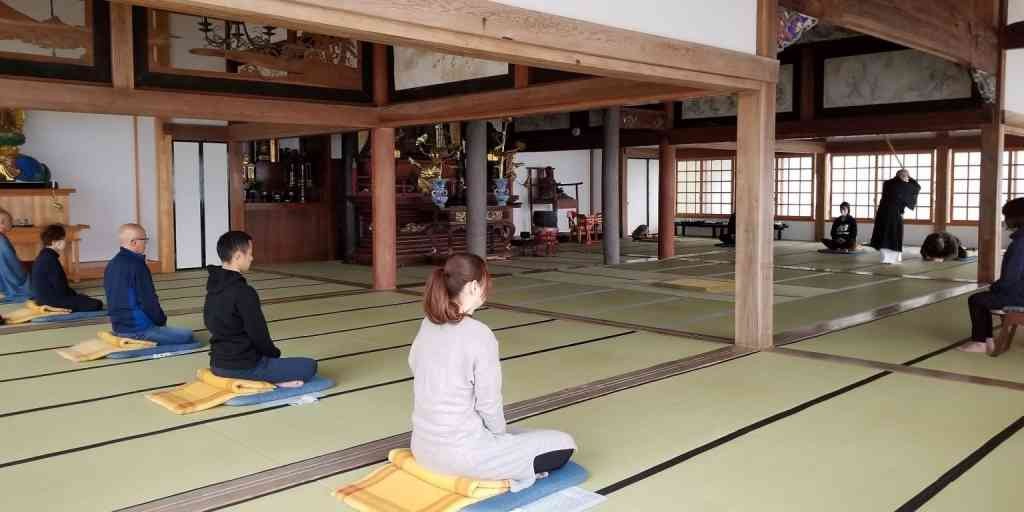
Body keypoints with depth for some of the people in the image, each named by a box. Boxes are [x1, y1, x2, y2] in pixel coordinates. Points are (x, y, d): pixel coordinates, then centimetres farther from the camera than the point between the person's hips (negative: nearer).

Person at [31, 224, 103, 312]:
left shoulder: (44, 256, 12)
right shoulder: (50, 259, -19)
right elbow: (61, 289, -20)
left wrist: (75, 294, 10)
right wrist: (75, 295, -4)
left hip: (46, 298, 10)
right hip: (53, 300, -10)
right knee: (97, 304, -16)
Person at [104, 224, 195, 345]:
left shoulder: (111, 265, 9)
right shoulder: (137, 265, -18)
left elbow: (115, 299, 16)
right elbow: (149, 301, -18)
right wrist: (162, 321, 0)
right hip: (139, 329, -9)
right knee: (187, 335, -8)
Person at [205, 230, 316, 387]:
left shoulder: (213, 287, 5)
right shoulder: (244, 292, -22)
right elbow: (259, 334, -18)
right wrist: (275, 354, 4)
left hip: (218, 363, 9)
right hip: (243, 367, -8)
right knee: (309, 366, -1)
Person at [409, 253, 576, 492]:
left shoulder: (427, 326, 1)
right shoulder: (479, 335, -21)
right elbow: (489, 404, -16)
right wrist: (501, 436, 6)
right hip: (461, 452, -8)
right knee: (563, 445, 6)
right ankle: (498, 475, -3)